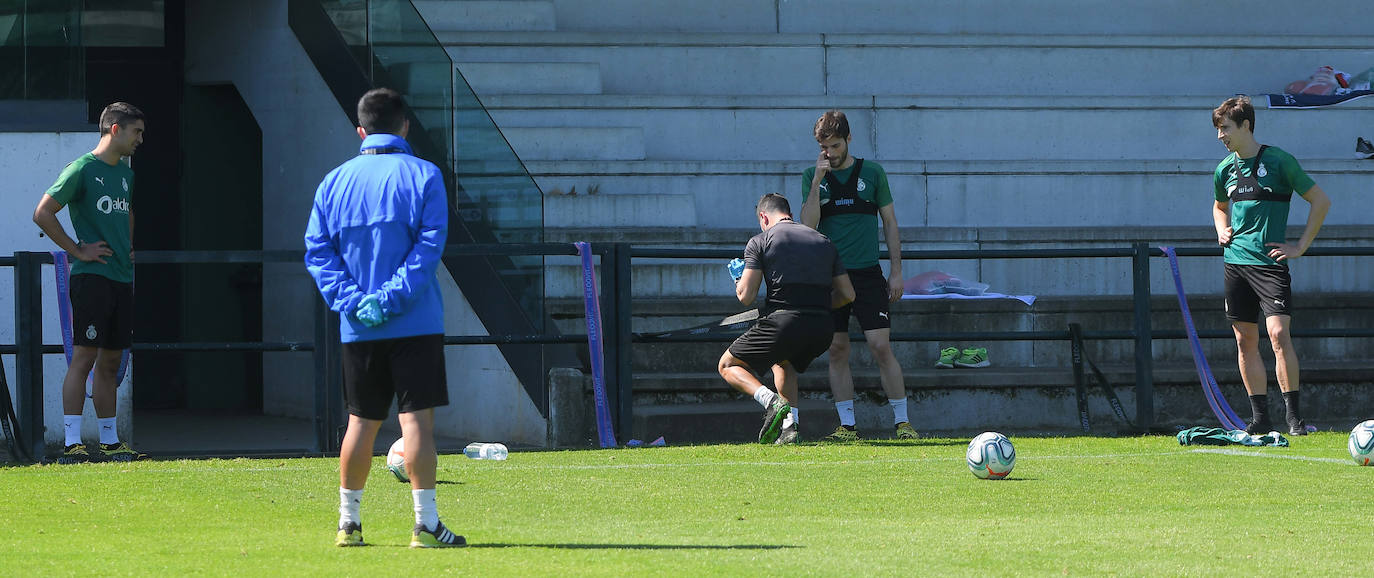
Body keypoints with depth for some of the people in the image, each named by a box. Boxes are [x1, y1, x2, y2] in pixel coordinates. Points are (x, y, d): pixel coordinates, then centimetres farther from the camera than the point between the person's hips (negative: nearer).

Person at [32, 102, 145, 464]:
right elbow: (43, 214, -12)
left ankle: (110, 442, 15)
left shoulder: (126, 173, 17)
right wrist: (77, 250, -11)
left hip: (122, 279, 8)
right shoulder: (83, 169, -8)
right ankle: (72, 444, -12)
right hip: (92, 278, -8)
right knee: (84, 357, -10)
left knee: (110, 362, 11)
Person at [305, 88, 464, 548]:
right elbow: (429, 245, -12)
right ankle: (425, 523, -9)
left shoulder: (334, 181, 9)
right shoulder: (423, 176, -3)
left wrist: (352, 300, -5)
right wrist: (390, 299, -14)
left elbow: (317, 250, 3)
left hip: (357, 329, 4)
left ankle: (348, 523, 16)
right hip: (415, 323, -4)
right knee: (417, 419, -5)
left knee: (361, 423, 12)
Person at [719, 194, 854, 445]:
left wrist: (739, 282, 20)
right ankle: (789, 426, 16)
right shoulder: (824, 242, 18)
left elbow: (745, 296, -3)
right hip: (822, 329, 5)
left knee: (728, 366, 14)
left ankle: (771, 401, -12)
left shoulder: (760, 242, 3)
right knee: (783, 362, 36)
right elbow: (847, 294, 15)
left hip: (783, 322, -5)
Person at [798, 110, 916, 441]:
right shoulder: (812, 177, 6)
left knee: (881, 346, -8)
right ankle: (846, 426, 7)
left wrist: (896, 272, 3)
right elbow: (809, 225, -5)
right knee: (837, 351, 1)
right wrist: (818, 180, -12)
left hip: (867, 274, -1)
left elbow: (890, 223, 9)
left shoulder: (872, 173, 5)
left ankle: (902, 421, -3)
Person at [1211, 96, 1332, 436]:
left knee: (1278, 333, -17)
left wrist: (1300, 247, -4)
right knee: (1245, 340, 4)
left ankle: (1294, 415, -12)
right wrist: (1222, 230, 11)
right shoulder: (1225, 169, 11)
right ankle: (1260, 417, 11)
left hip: (1270, 262, -6)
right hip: (1235, 263, 6)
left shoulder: (1279, 161, -6)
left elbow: (1321, 202, -1)